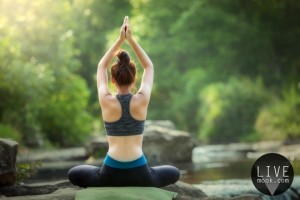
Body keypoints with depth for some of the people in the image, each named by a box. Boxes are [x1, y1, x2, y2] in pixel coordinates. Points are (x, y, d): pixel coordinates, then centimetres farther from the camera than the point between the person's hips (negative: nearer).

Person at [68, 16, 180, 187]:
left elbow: (102, 67, 13)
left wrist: (120, 40, 10)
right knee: (174, 173, 31)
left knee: (74, 174, 29)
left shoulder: (107, 101, -5)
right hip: (139, 175, 0)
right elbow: (149, 67, 12)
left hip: (110, 174, 0)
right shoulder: (142, 100, -4)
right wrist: (131, 39, 8)